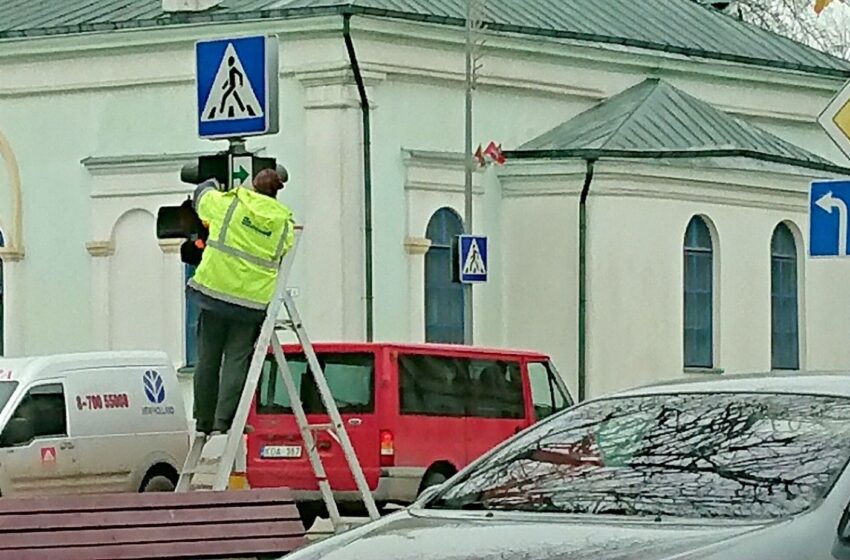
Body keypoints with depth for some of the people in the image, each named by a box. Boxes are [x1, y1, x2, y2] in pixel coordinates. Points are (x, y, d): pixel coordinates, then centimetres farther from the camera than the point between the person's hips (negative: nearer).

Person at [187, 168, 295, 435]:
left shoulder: (228, 203, 2)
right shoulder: (285, 224, 6)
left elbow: (202, 194, 20)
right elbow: (284, 258, 14)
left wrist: (214, 182, 42)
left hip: (215, 289, 0)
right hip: (253, 299, 0)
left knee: (208, 359, 9)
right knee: (237, 360, 2)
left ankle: (205, 423, 15)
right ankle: (223, 422, -8)